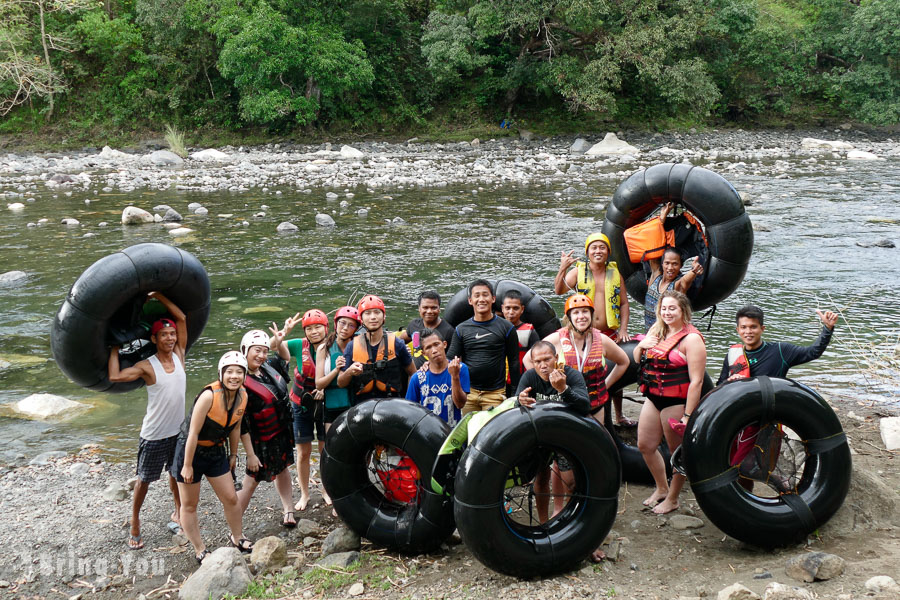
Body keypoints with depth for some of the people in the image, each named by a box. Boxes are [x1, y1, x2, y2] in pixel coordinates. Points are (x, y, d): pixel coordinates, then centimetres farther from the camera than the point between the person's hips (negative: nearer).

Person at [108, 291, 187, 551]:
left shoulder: (179, 355, -5)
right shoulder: (146, 366, -17)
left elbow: (181, 317, -7)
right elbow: (115, 376, -31)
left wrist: (157, 295, -8)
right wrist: (115, 348, -18)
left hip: (179, 430, 4)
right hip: (154, 435, -4)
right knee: (145, 479, 10)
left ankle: (178, 513, 40)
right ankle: (135, 521, 27)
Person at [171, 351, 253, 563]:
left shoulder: (242, 396, -9)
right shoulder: (209, 395, -29)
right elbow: (193, 433, -24)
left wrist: (233, 454, 15)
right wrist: (187, 465, -20)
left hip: (216, 452, 6)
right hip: (191, 450, -6)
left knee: (231, 498, 10)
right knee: (189, 505, 6)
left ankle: (237, 538, 33)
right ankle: (199, 550, 21)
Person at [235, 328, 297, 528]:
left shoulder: (268, 367, -4)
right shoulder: (242, 382, -25)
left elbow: (285, 358, 21)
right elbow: (242, 424, -23)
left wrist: (279, 343, 0)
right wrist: (250, 454, -21)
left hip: (282, 433, 7)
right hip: (261, 441, -7)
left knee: (282, 468, 21)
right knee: (252, 480, 1)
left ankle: (288, 510, 38)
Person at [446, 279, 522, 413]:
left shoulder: (506, 328, 4)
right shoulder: (461, 329, 10)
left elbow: (514, 362, 5)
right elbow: (450, 360, 8)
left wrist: (517, 394, 2)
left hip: (495, 393, -2)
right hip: (467, 393, 2)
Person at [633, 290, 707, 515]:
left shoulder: (691, 339, -15)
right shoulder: (656, 329, 9)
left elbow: (696, 381, -19)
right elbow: (637, 360, 19)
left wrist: (688, 415, -22)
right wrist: (640, 346, -5)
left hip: (677, 402, -8)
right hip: (653, 398, 8)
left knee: (678, 451, 6)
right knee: (645, 445, 16)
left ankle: (672, 499, 22)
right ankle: (661, 488, 36)